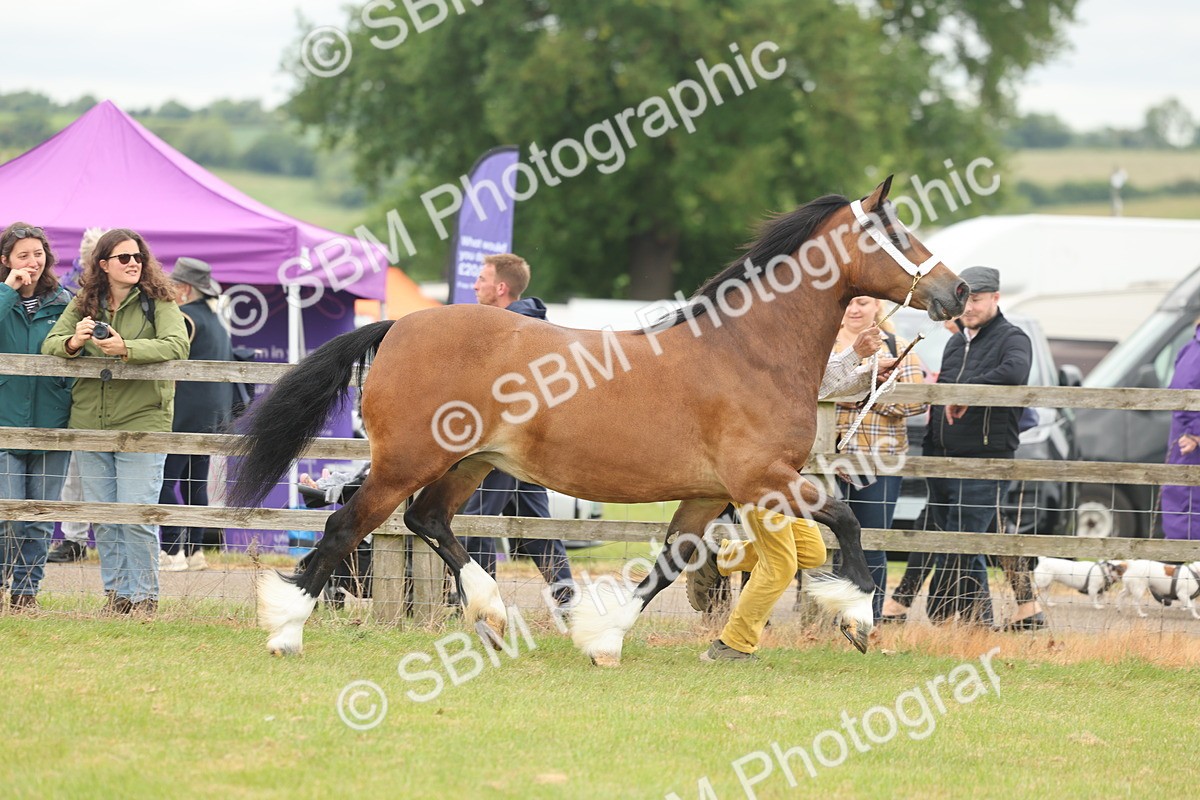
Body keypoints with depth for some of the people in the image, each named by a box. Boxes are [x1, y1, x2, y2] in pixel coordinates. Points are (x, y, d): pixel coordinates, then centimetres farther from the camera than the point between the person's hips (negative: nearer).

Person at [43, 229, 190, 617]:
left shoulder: (158, 302, -2)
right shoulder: (83, 304, 9)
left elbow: (176, 345, -17)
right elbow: (49, 345, 4)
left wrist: (126, 348, -30)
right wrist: (73, 341, -19)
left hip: (142, 421, -4)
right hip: (89, 422, 4)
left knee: (137, 516, -7)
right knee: (102, 516, 8)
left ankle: (144, 596, 4)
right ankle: (116, 593, 17)